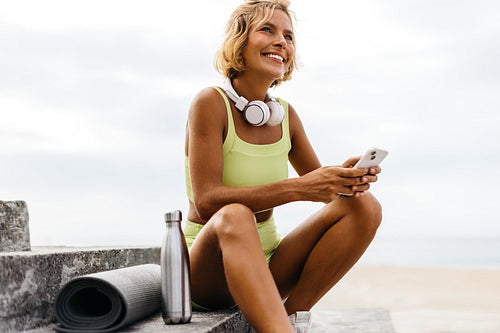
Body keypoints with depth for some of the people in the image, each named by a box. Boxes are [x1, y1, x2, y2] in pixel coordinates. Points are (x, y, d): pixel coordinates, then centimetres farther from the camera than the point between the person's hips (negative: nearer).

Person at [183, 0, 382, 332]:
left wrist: (345, 177, -16)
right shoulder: (211, 103, -13)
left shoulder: (285, 114, 4)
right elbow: (206, 202, -22)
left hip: (268, 266, 6)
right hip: (208, 268, -6)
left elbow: (319, 187, 8)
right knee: (235, 216, -38)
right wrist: (297, 188, -32)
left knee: (365, 206, -11)